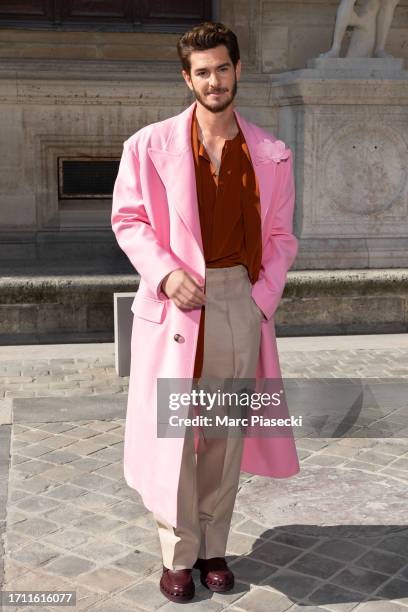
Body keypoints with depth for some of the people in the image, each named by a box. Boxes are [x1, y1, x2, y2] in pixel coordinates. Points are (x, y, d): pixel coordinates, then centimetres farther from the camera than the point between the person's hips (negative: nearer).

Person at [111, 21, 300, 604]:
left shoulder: (271, 154, 5)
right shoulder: (152, 144, -1)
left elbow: (280, 235, 10)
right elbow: (128, 218, 2)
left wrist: (264, 296, -2)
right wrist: (165, 273, -13)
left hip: (241, 301, 2)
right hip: (178, 304, -2)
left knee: (227, 432, 9)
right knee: (171, 433, 1)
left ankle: (213, 547, 25)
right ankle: (178, 556, 18)